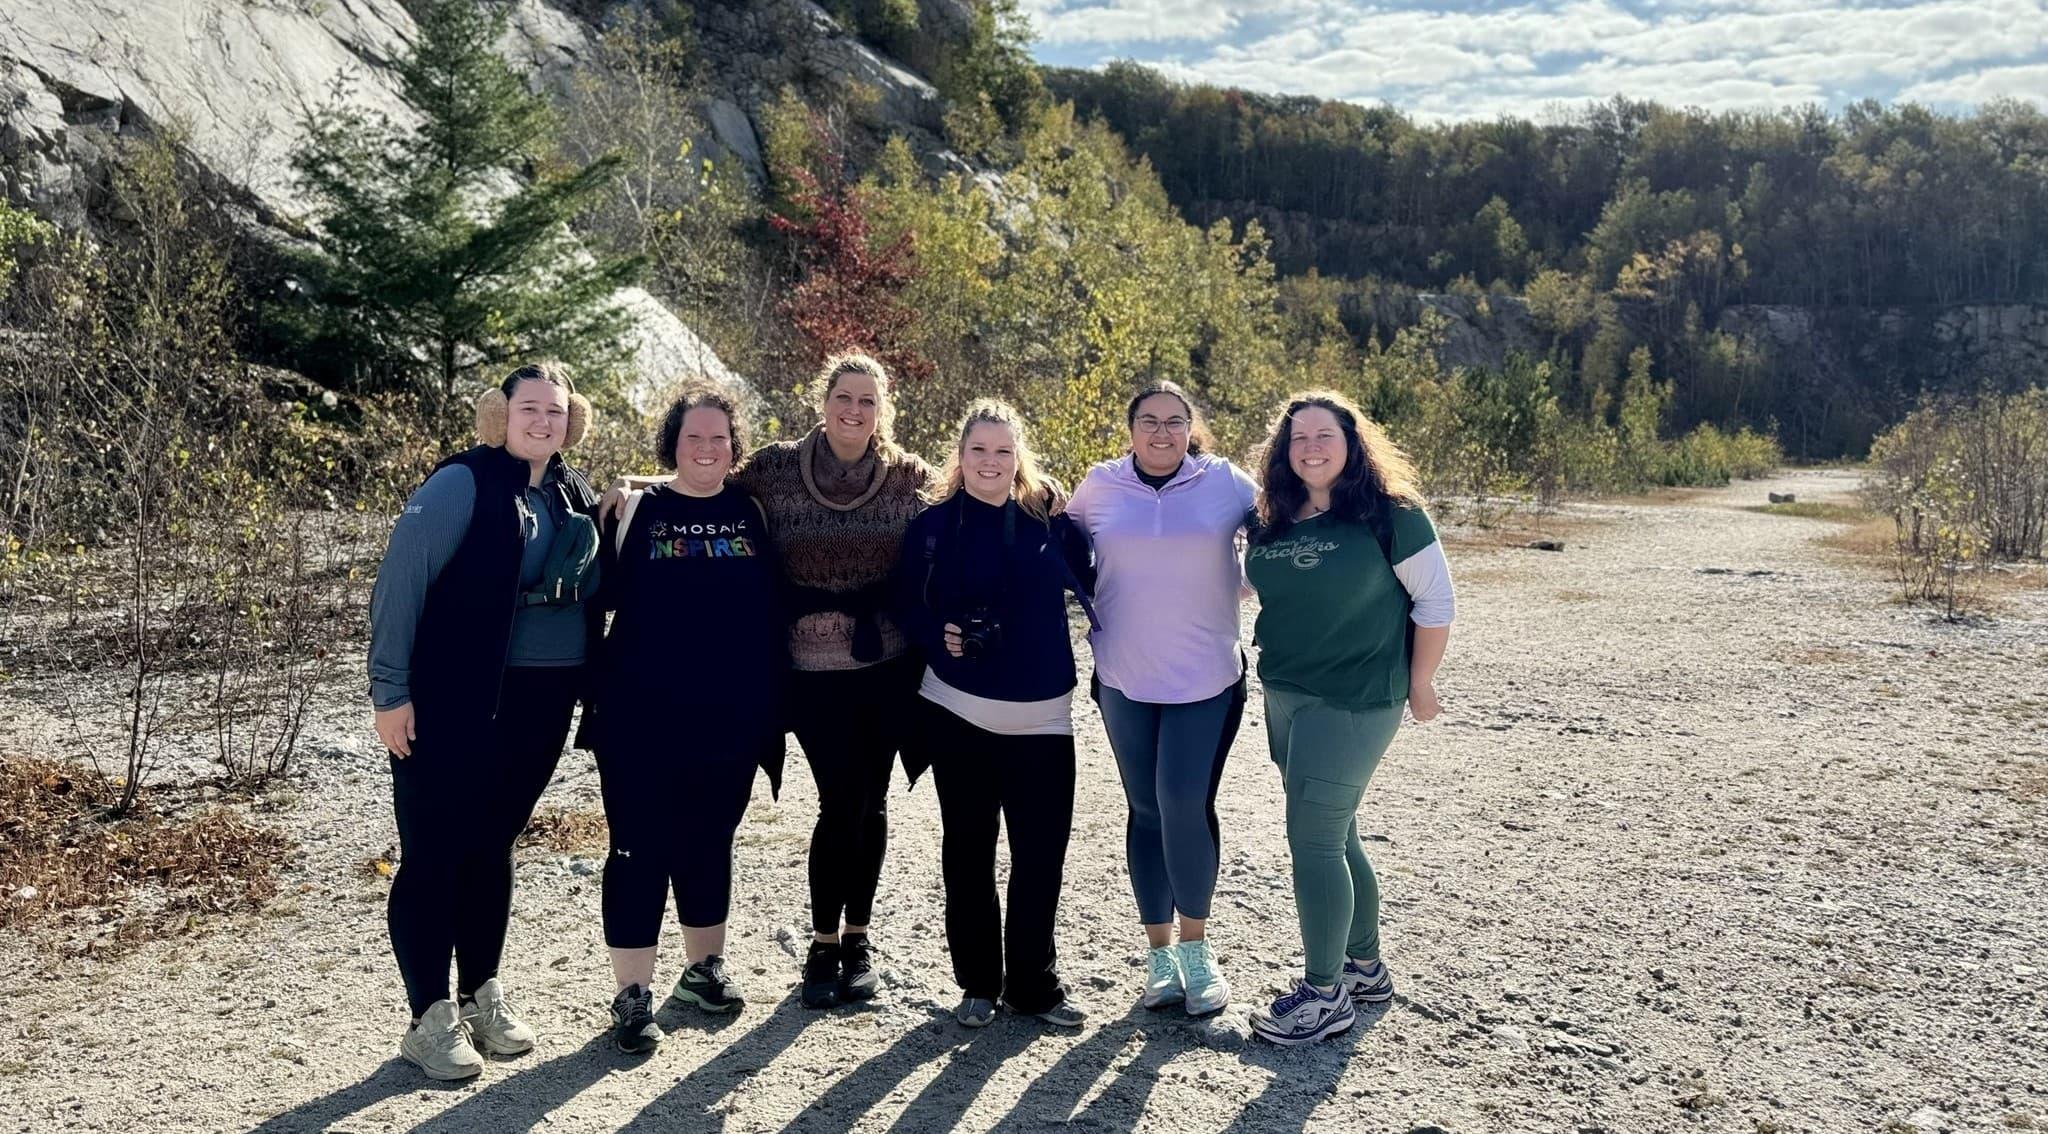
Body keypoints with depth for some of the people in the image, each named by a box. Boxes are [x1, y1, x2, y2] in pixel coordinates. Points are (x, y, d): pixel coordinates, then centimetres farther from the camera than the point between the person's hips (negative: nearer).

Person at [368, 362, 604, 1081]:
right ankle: (432, 1018, 11)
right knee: (433, 852, 1)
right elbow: (399, 583, -14)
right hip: (454, 699, -6)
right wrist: (389, 689, -16)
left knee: (492, 845, 16)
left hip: (543, 701, 6)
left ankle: (481, 996, 28)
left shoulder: (574, 496, 10)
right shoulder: (463, 484, -10)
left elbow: (591, 590, 21)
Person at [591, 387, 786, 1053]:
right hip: (646, 717, -3)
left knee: (710, 844, 16)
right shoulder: (638, 510, 0)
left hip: (731, 716, 3)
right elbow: (609, 595, -4)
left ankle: (704, 969, 32)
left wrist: (774, 705, 5)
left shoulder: (749, 512, 6)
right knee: (641, 851, 2)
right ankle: (633, 995, 12)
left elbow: (773, 609, 8)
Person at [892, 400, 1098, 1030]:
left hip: (1041, 715, 1)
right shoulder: (932, 526, 1)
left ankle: (1033, 982, 20)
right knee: (969, 851, 9)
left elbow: (1091, 585, 4)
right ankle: (978, 982, 23)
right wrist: (938, 638, -14)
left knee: (1041, 851, 3)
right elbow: (907, 607, 2)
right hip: (958, 711, 0)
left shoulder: (1050, 520, 2)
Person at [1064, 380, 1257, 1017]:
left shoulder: (1225, 482, -2)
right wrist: (1101, 611, 10)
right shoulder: (1101, 485, 3)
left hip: (1206, 678, -2)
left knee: (1184, 804, -12)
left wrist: (1233, 587, 1)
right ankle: (1160, 952, 21)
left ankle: (1195, 946, 8)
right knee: (1147, 811, 8)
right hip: (1124, 679, 2)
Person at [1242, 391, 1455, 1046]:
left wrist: (1420, 683, -5)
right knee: (1335, 835, 16)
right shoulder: (1272, 522, 5)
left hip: (1354, 702, -7)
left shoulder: (1389, 514, -11)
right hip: (1284, 696, 7)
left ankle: (1324, 995, 5)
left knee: (1313, 838, -8)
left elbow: (1436, 601, -7)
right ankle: (1365, 968, 32)